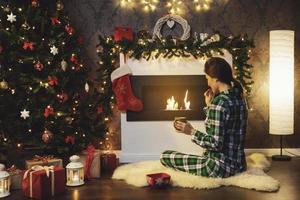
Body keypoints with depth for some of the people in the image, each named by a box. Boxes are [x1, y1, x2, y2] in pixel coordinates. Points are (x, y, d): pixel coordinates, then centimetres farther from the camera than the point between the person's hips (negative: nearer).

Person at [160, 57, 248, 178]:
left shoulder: (219, 102, -23)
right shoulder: (238, 97, 6)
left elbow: (216, 144, -25)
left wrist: (192, 132, -14)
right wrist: (209, 106, 8)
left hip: (221, 168, -10)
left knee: (165, 156, 0)